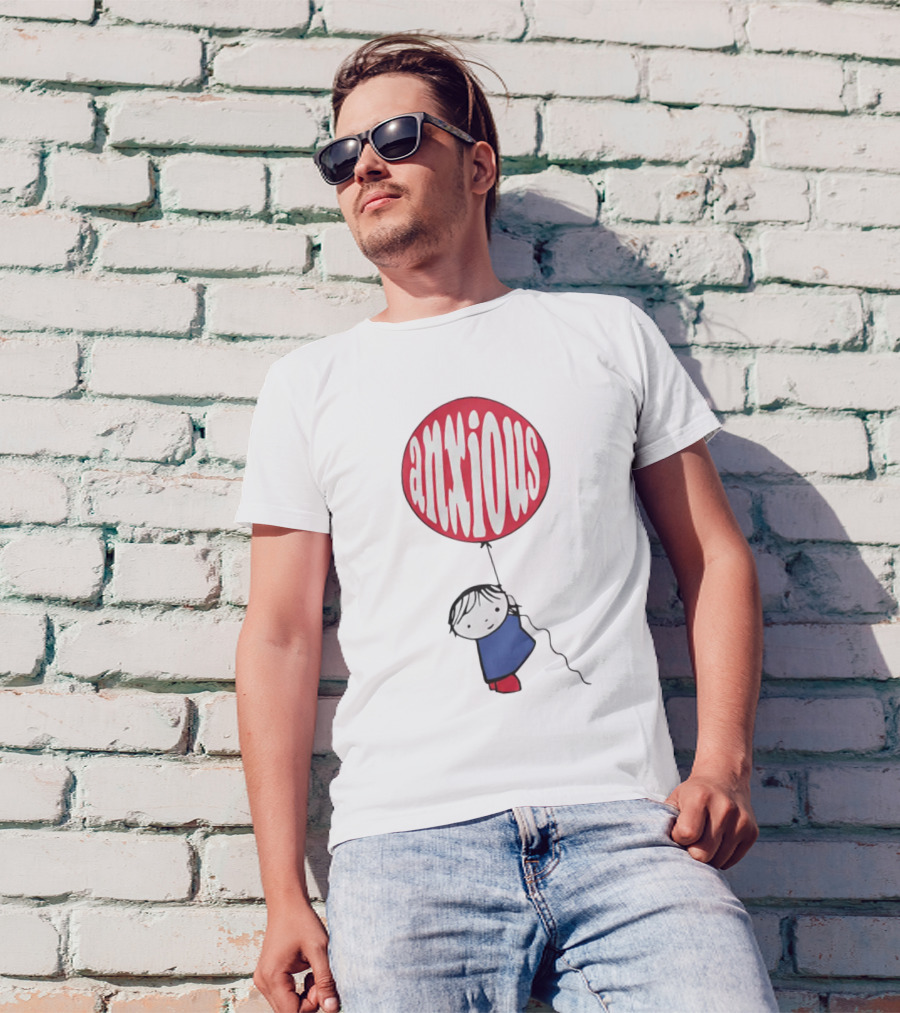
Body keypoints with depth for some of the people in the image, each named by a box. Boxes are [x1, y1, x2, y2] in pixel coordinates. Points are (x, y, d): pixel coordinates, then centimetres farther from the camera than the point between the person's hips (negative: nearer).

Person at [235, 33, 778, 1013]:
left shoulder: (611, 335, 12)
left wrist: (723, 759, -3)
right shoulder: (308, 383, 11)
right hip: (407, 836, 1)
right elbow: (280, 635, 7)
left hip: (626, 821, 0)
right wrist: (284, 895, 0)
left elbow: (714, 557, 12)